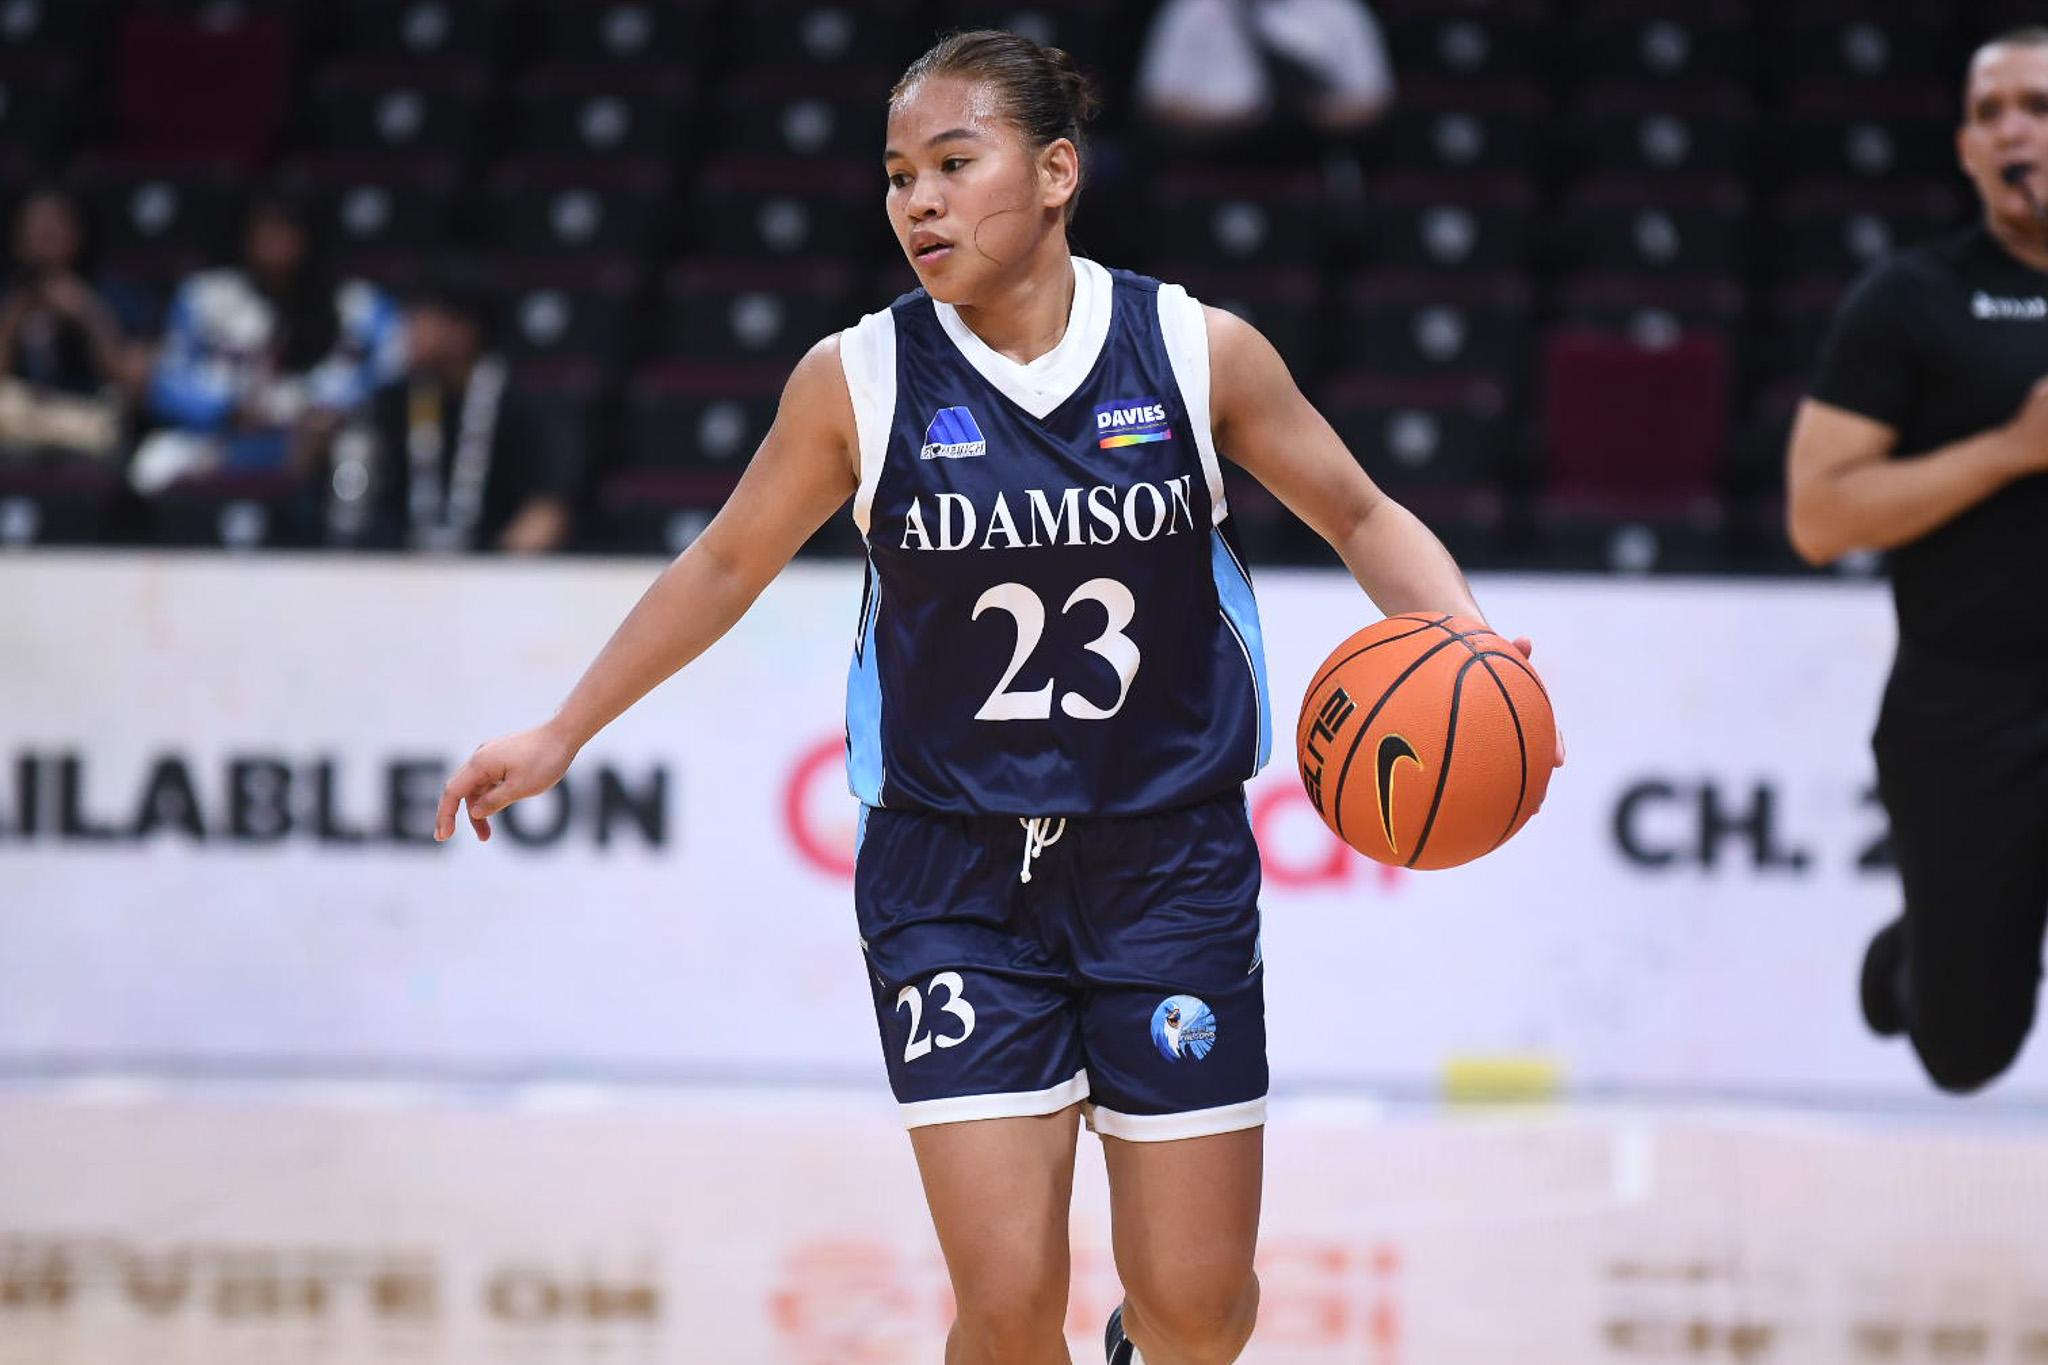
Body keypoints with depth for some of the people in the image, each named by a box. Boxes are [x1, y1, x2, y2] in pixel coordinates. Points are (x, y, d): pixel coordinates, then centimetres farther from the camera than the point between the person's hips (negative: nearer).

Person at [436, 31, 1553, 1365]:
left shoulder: (1198, 351, -6)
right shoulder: (859, 380, -5)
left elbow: (1363, 518, 6)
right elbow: (726, 566, 10)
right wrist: (561, 736, 12)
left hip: (1171, 860, 1)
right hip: (953, 872, -1)